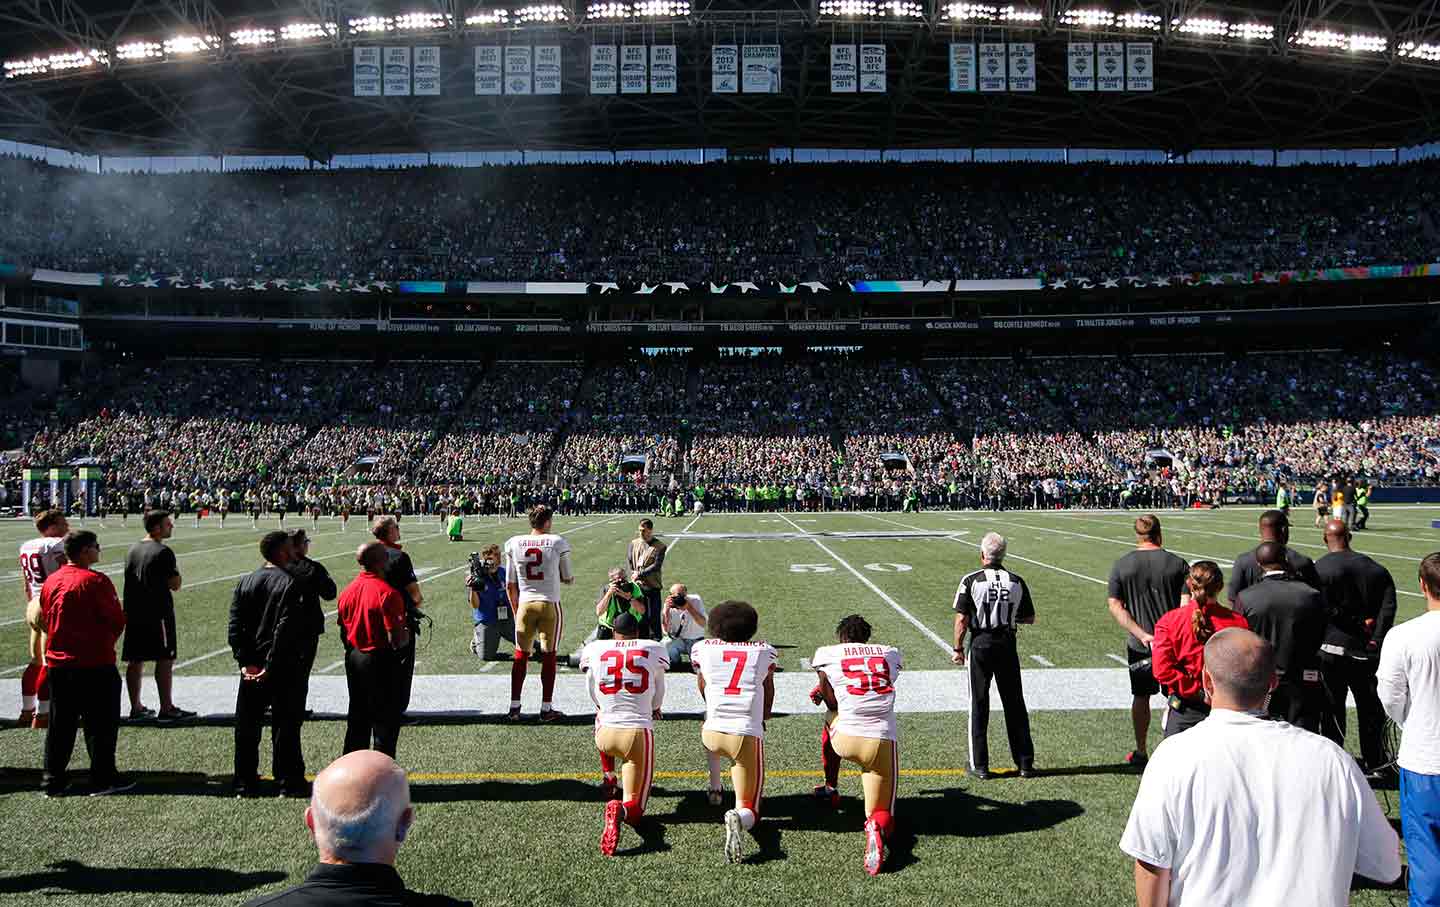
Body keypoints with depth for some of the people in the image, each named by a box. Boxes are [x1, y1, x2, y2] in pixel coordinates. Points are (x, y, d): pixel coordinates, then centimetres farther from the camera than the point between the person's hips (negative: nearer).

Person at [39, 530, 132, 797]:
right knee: (101, 724, 3)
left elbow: (45, 620, 14)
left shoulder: (50, 582, 5)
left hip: (58, 663, 6)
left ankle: (54, 780, 19)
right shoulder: (96, 581, -14)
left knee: (60, 724, 14)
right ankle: (103, 778, 8)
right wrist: (107, 642, 8)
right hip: (96, 664, -6)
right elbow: (117, 620, -11)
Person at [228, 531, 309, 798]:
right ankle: (289, 781, 8)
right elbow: (285, 629, -19)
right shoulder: (290, 583, -12)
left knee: (247, 725, 12)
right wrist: (271, 666, -14)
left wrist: (245, 662, -2)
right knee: (285, 725, 3)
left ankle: (245, 782, 18)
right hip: (284, 666, -5)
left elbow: (235, 626, 0)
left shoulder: (245, 582, 6)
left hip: (252, 667, 5)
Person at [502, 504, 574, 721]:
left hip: (525, 605, 2)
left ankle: (514, 707, 12)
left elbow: (510, 585, 6)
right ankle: (546, 708, 9)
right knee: (549, 657, 5)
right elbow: (567, 579, 3)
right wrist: (571, 578, 26)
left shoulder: (514, 544, 2)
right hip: (550, 605, -2)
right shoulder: (557, 542, -5)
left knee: (521, 656, 11)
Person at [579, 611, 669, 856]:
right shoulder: (654, 650, 2)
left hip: (606, 735, 2)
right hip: (639, 734, -2)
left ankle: (608, 778, 32)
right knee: (634, 810, 9)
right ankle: (622, 810, -27)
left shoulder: (594, 649, 4)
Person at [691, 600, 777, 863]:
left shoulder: (702, 649, 7)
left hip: (713, 733, 2)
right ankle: (739, 817, -26)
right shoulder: (764, 652, 8)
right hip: (748, 736, -2)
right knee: (749, 810, 9)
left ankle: (714, 790, 36)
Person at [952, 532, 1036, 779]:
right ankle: (1025, 763, 19)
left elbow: (962, 619, -12)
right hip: (1007, 644, 2)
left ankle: (979, 765, 10)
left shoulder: (971, 580, -12)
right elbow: (1029, 618, 5)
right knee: (1015, 704, 12)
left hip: (980, 644, -2)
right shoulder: (1016, 582, -2)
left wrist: (958, 649, -1)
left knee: (979, 705, 7)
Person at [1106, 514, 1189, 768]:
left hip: (1138, 644, 1)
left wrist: (1142, 634, -14)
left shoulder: (1121, 565, -2)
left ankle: (1141, 752, 23)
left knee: (1141, 697, 14)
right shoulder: (1177, 564, -5)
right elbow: (1186, 606, -10)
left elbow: (1115, 606, -9)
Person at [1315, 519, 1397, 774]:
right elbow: (1388, 607, -4)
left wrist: (1357, 624, -2)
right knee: (1370, 706, 15)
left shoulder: (1319, 569, -11)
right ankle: (1375, 761, 23)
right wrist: (1376, 640, -7)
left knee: (1333, 708, 6)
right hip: (1367, 651, 4)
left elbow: (1326, 611, -16)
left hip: (1332, 650, -4)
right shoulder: (1376, 569, 4)